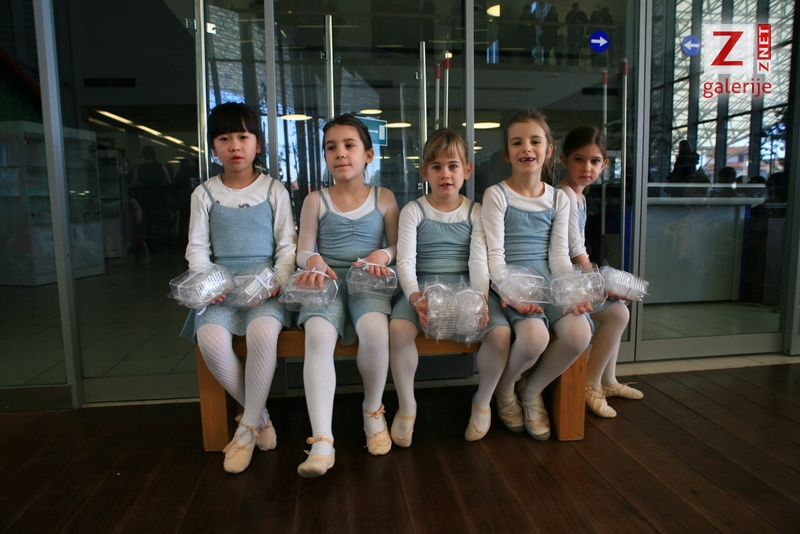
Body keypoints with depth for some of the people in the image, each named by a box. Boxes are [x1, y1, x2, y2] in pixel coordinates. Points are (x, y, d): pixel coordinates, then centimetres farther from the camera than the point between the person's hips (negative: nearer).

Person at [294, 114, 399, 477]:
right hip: (327, 281, 1)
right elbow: (303, 251, 9)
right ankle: (322, 440, -30)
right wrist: (314, 260, -15)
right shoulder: (316, 200, 12)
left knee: (375, 328, -33)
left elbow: (397, 246, 14)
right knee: (318, 335, -32)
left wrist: (383, 254, -9)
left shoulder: (384, 198, 12)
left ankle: (373, 409, -4)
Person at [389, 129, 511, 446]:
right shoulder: (413, 211, 4)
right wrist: (415, 298, -27)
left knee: (500, 331, -24)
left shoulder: (475, 212, 8)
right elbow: (405, 261, -7)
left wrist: (481, 298, -22)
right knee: (398, 328, -30)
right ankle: (406, 405, -5)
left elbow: (479, 260, -3)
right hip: (423, 288, -1)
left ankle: (483, 400, 5)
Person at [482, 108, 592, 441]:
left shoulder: (558, 199, 14)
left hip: (547, 280, 5)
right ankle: (504, 389, 5)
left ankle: (532, 391, 8)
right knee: (534, 335, -32)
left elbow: (559, 254, 8)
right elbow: (495, 254, -8)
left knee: (579, 334, -24)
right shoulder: (496, 195, 0)